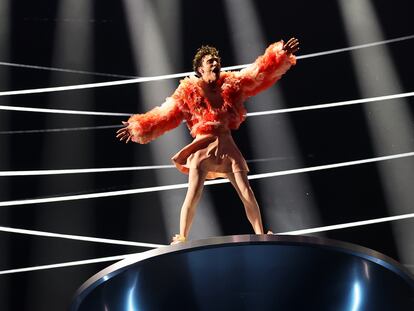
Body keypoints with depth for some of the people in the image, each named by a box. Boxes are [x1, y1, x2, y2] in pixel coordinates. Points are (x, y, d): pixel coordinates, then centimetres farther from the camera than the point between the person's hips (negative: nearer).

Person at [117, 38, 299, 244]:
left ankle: (260, 235, 4)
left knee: (247, 195, -3)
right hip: (202, 150, -2)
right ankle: (182, 239, 0)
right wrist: (139, 127, -5)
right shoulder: (188, 92, 2)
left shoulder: (231, 84, 9)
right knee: (192, 196, -10)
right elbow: (164, 115, 2)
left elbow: (259, 71, 6)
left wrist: (281, 54, -2)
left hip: (227, 148, 3)